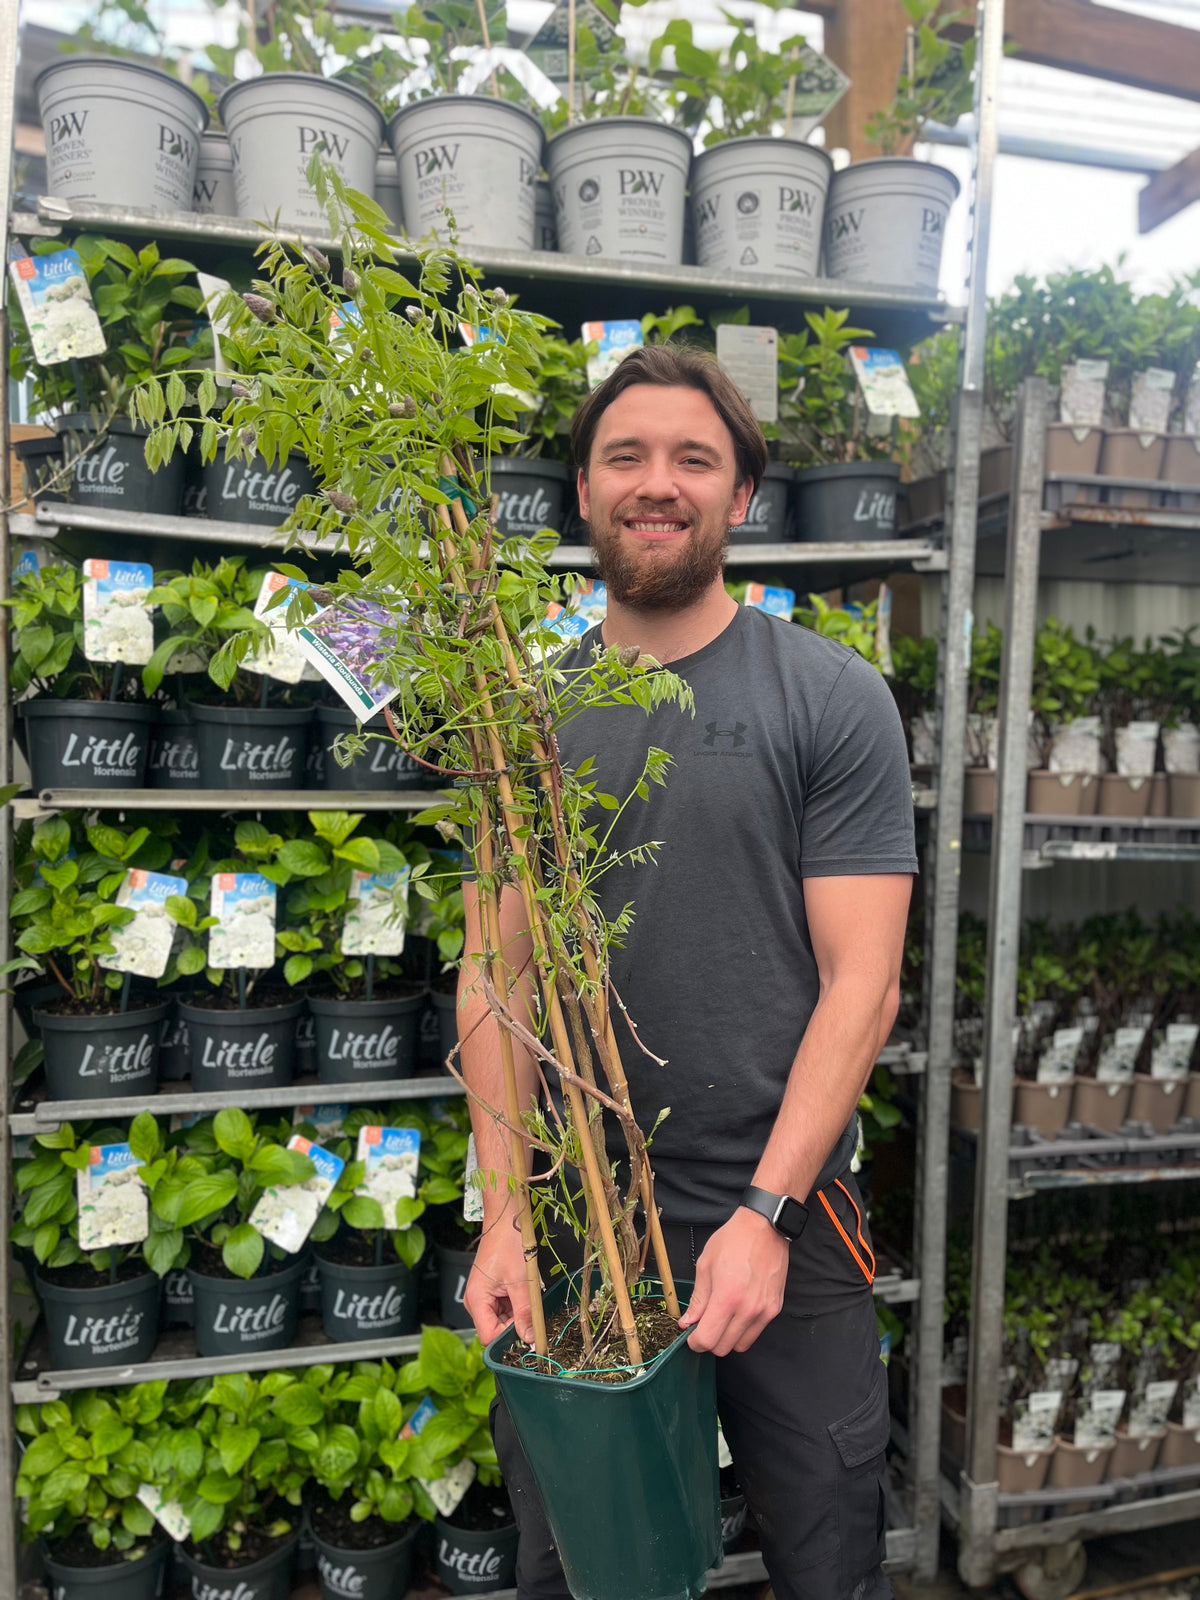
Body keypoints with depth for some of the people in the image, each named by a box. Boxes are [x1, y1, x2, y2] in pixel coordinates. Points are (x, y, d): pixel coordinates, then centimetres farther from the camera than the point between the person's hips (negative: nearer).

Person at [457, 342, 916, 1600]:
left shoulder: (832, 699, -4)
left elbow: (861, 978, -8)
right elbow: (495, 975, 1)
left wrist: (767, 1211, -14)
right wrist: (504, 1214, -7)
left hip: (784, 1221, -2)